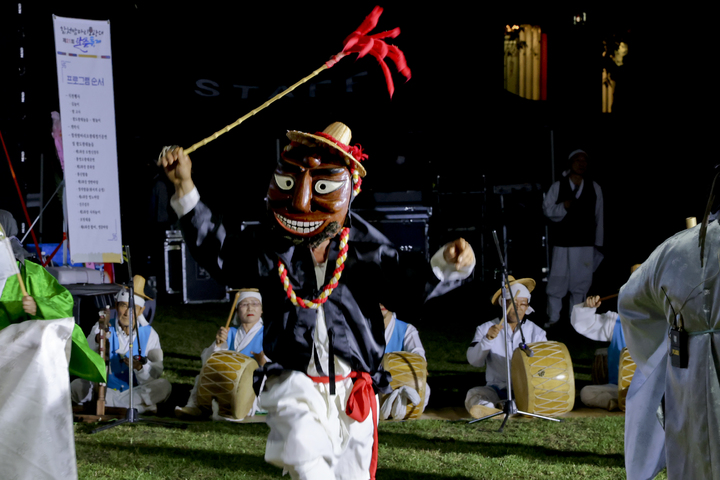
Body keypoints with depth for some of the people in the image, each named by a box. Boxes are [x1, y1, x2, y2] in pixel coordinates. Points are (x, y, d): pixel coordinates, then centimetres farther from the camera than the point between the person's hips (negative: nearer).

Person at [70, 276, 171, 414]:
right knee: (77, 386, -27)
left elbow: (156, 371, -7)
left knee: (164, 386, -26)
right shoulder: (103, 329, -1)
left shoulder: (149, 334, 1)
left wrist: (140, 367, -29)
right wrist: (98, 339, -38)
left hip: (136, 390, 0)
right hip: (105, 389, 0)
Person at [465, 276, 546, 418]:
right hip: (496, 389, 0)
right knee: (473, 395, -28)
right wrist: (488, 339, -20)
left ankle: (496, 407, -38)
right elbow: (474, 361, -4)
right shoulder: (486, 329, 5)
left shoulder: (536, 332, 6)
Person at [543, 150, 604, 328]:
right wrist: (563, 207, -17)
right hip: (562, 242, -1)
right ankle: (553, 317, 9)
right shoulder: (557, 187, 2)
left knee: (581, 282, 5)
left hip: (585, 244, 2)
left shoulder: (594, 188, 6)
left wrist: (598, 243, 7)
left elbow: (599, 217, 7)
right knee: (557, 280, -2)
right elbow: (547, 209, 2)